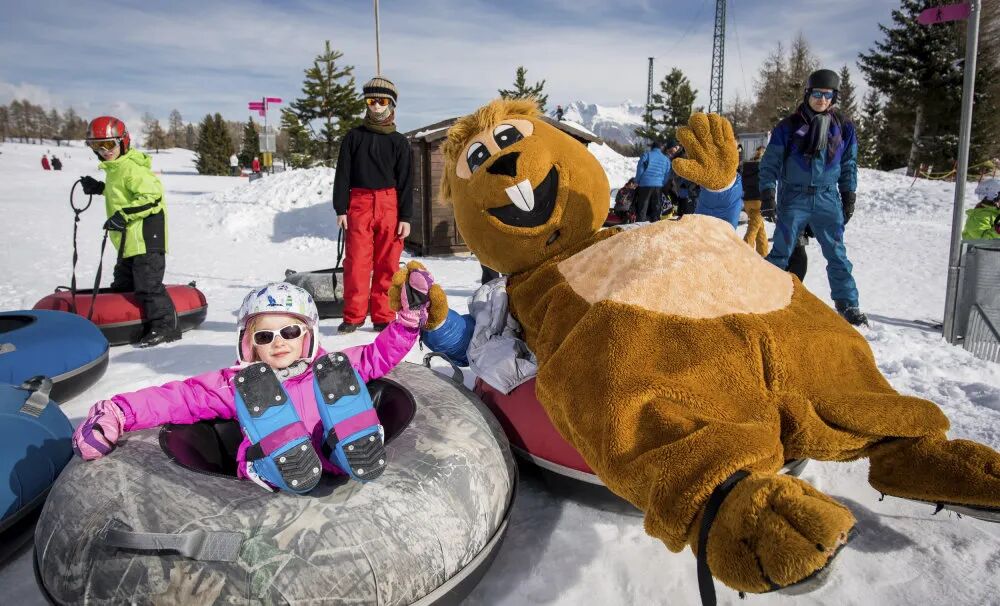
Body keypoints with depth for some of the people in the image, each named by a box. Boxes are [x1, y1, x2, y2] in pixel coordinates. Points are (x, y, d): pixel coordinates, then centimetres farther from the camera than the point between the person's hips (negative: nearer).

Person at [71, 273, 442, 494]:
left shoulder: (327, 369, 25)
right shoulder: (236, 382, 23)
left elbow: (380, 354, 24)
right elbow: (179, 397, 14)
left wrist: (410, 316, 12)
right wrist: (118, 414, 1)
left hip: (339, 463, 1)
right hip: (275, 472, -1)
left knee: (339, 370, -10)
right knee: (257, 383, -17)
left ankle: (357, 452, -34)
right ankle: (286, 464, -43)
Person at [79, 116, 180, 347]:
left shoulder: (131, 168, -16)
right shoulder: (115, 169, 16)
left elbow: (152, 194, -26)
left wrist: (124, 215, -25)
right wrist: (99, 188, 23)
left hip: (146, 236, -11)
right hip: (129, 239, 11)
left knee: (147, 284, -11)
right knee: (122, 284, 19)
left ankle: (165, 325, -5)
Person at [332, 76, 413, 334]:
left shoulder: (399, 141, 12)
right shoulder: (354, 136, 12)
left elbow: (405, 181, 8)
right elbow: (342, 174, 8)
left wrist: (405, 216, 0)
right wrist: (340, 208, -1)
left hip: (390, 204, 0)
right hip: (359, 203, 0)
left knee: (387, 264, 0)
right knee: (357, 261, -5)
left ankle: (383, 317, 7)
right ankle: (353, 317, 1)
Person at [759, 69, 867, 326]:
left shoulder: (843, 128, 6)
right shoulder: (789, 126, -3)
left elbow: (849, 164, 14)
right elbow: (771, 161, -2)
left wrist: (849, 194, 11)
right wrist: (767, 189, -12)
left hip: (828, 198, 3)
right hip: (794, 197, -2)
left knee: (837, 254, 7)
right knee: (781, 252, 0)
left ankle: (848, 305, 16)